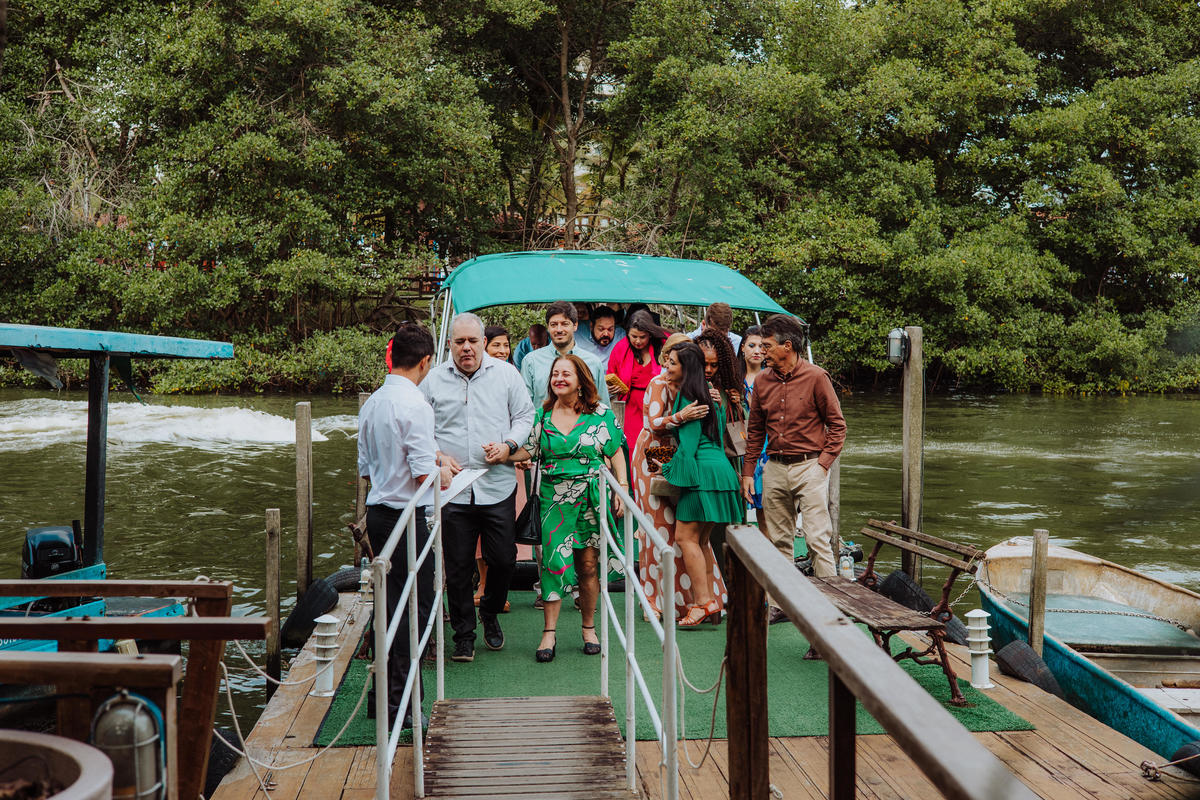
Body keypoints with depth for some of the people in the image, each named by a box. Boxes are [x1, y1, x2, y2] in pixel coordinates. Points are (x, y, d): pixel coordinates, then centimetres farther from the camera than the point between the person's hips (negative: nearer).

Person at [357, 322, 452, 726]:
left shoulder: (371, 403, 10)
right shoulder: (414, 404, -16)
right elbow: (424, 473, -19)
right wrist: (443, 476, 2)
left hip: (377, 511, 8)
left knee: (388, 602, 16)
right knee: (416, 606, 0)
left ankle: (380, 696, 24)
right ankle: (402, 703, 4)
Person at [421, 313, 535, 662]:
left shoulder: (506, 374, 5)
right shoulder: (434, 380, 5)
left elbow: (525, 416, 10)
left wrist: (508, 445, -7)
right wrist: (437, 456, -6)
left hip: (498, 486, 0)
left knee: (503, 559, 3)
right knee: (457, 567, 4)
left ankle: (490, 613, 32)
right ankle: (463, 634, 18)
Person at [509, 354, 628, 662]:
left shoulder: (601, 413, 3)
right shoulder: (542, 415, 7)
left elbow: (616, 453, 7)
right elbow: (527, 450, 4)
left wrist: (622, 487, 0)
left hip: (592, 497, 0)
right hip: (555, 498, 1)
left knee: (588, 563, 4)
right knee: (555, 560, -7)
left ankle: (589, 627, 18)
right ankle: (549, 631, -1)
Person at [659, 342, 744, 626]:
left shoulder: (688, 396, -10)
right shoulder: (708, 395, 17)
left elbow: (689, 443, -11)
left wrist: (669, 470, 0)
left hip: (703, 473, -9)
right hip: (719, 469, 9)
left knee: (686, 537, -7)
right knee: (700, 541, 11)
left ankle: (705, 601, -10)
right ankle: (709, 605, 11)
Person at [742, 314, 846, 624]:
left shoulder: (815, 377, -6)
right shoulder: (762, 381, 8)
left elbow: (836, 424, -1)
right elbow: (755, 430, 16)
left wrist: (823, 462, -10)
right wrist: (748, 471, 12)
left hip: (809, 466, -5)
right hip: (774, 468, 5)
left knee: (818, 538, -9)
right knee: (778, 539, 10)